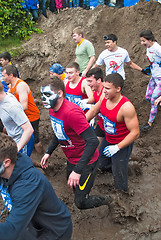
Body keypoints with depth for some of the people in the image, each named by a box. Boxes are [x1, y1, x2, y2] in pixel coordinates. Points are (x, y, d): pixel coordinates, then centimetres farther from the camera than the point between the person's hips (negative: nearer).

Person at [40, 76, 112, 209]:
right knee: (72, 186, 27)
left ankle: (106, 200, 24)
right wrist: (48, 152, 9)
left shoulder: (72, 112, -33)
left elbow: (93, 141, -36)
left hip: (85, 161, -8)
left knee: (80, 202, -2)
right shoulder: (52, 109, -3)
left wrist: (77, 170, -37)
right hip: (72, 159, 9)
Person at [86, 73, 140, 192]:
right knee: (102, 165, 23)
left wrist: (117, 147, -26)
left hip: (123, 143, -7)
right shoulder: (104, 97, -12)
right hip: (108, 140, 7)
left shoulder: (126, 107, -33)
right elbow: (93, 111, 7)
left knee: (119, 174, 5)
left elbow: (135, 133, -28)